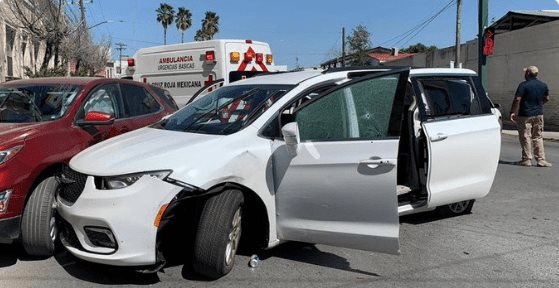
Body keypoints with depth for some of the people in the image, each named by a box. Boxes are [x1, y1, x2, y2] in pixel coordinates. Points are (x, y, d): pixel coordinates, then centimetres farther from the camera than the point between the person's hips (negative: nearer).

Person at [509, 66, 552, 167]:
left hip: (525, 115, -5)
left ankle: (527, 159, 6)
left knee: (525, 137, 2)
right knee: (538, 137, 11)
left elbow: (517, 99, -18)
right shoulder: (543, 85, 6)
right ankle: (541, 160, 9)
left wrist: (512, 112, -12)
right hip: (539, 114, 6)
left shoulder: (524, 85, -13)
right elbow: (546, 99, 16)